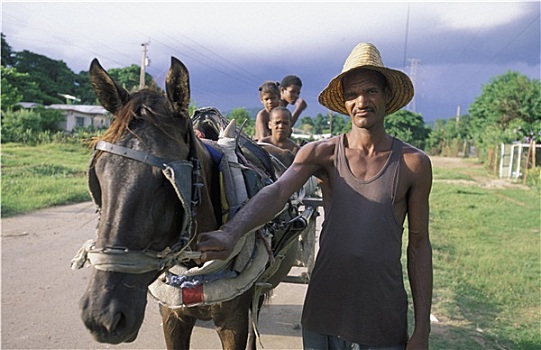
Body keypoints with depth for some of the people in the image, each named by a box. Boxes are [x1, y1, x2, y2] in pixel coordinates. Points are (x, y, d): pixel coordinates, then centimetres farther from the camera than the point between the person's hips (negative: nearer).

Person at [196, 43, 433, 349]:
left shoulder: (414, 164, -3)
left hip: (385, 318, 0)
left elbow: (419, 244, 0)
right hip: (323, 311, 1)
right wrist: (231, 233, -40)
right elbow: (276, 193, -21)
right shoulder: (321, 153, -4)